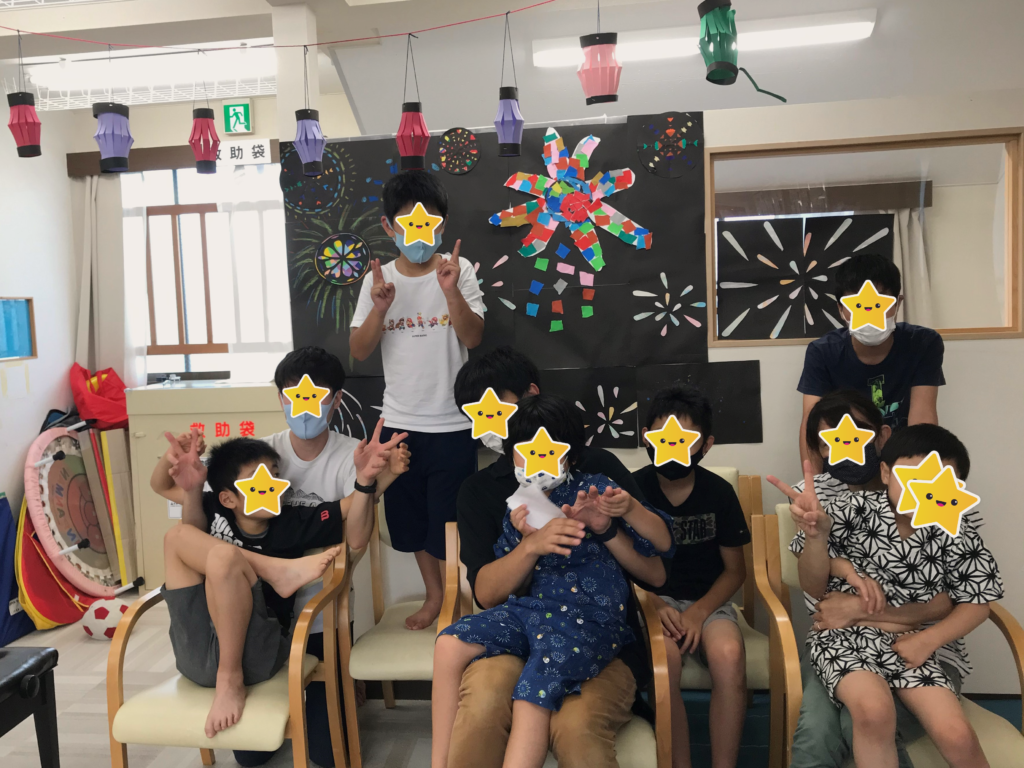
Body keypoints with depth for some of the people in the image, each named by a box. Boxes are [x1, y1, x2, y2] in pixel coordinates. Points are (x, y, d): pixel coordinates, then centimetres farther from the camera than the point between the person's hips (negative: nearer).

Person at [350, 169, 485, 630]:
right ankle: (434, 595, 39)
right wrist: (379, 308, -19)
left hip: (451, 423, -3)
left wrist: (451, 291, -29)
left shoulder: (459, 270, -5)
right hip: (398, 423, 4)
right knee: (412, 519, 18)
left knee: (450, 522, 7)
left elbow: (473, 338, -14)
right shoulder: (379, 280, 2)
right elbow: (359, 351, -2)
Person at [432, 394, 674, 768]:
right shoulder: (518, 509, 13)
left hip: (589, 618, -5)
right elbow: (506, 588, 7)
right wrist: (530, 543, -12)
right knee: (450, 644, -14)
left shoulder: (594, 488, -1)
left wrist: (629, 509, -26)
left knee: (536, 690, -30)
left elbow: (663, 542, -5)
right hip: (528, 610, 5)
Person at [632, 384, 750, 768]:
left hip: (708, 600, 1)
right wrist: (655, 605, -17)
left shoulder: (719, 492, -3)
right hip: (652, 599, -1)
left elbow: (735, 569, 3)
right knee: (663, 657, -33)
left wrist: (699, 612, -12)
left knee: (729, 655, -31)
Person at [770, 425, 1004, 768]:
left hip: (915, 642, 3)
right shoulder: (853, 509, -9)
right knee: (874, 711, -31)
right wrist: (816, 535, -24)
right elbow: (814, 588, -3)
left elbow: (976, 602, 7)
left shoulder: (957, 530, -5)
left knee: (956, 736, -18)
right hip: (845, 634, -2)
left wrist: (928, 640, -9)